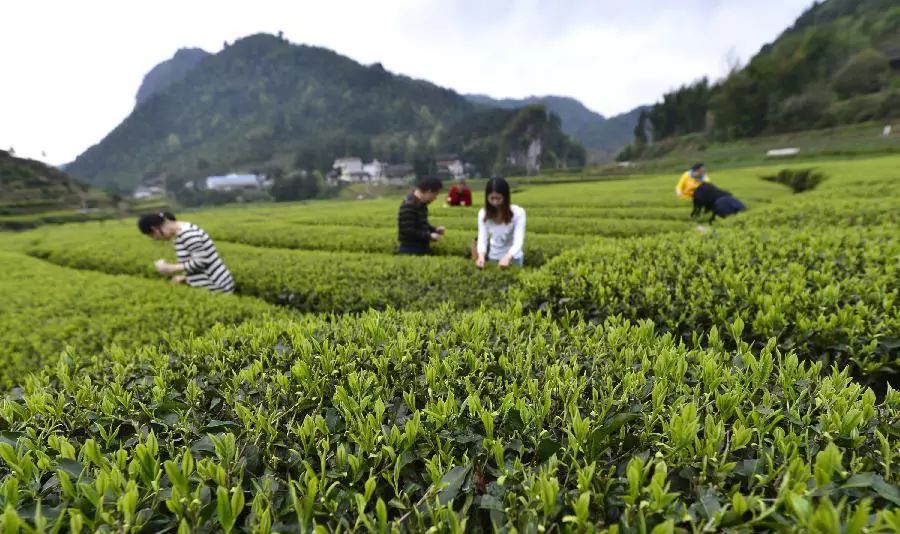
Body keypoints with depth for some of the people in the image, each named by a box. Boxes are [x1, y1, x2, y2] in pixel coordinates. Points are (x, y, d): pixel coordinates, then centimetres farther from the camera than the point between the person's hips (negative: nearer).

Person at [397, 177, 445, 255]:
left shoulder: (421, 204, 10)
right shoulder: (409, 206, -21)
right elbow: (407, 231, -26)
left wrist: (434, 229, 6)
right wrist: (429, 236, -21)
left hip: (422, 249, 10)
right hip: (411, 251, -10)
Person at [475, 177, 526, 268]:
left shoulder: (518, 212, -19)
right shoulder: (483, 213, -10)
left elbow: (518, 241, -27)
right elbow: (482, 238, -16)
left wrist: (507, 257, -45)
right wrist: (481, 255, -36)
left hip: (513, 258, -2)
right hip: (492, 257, 2)